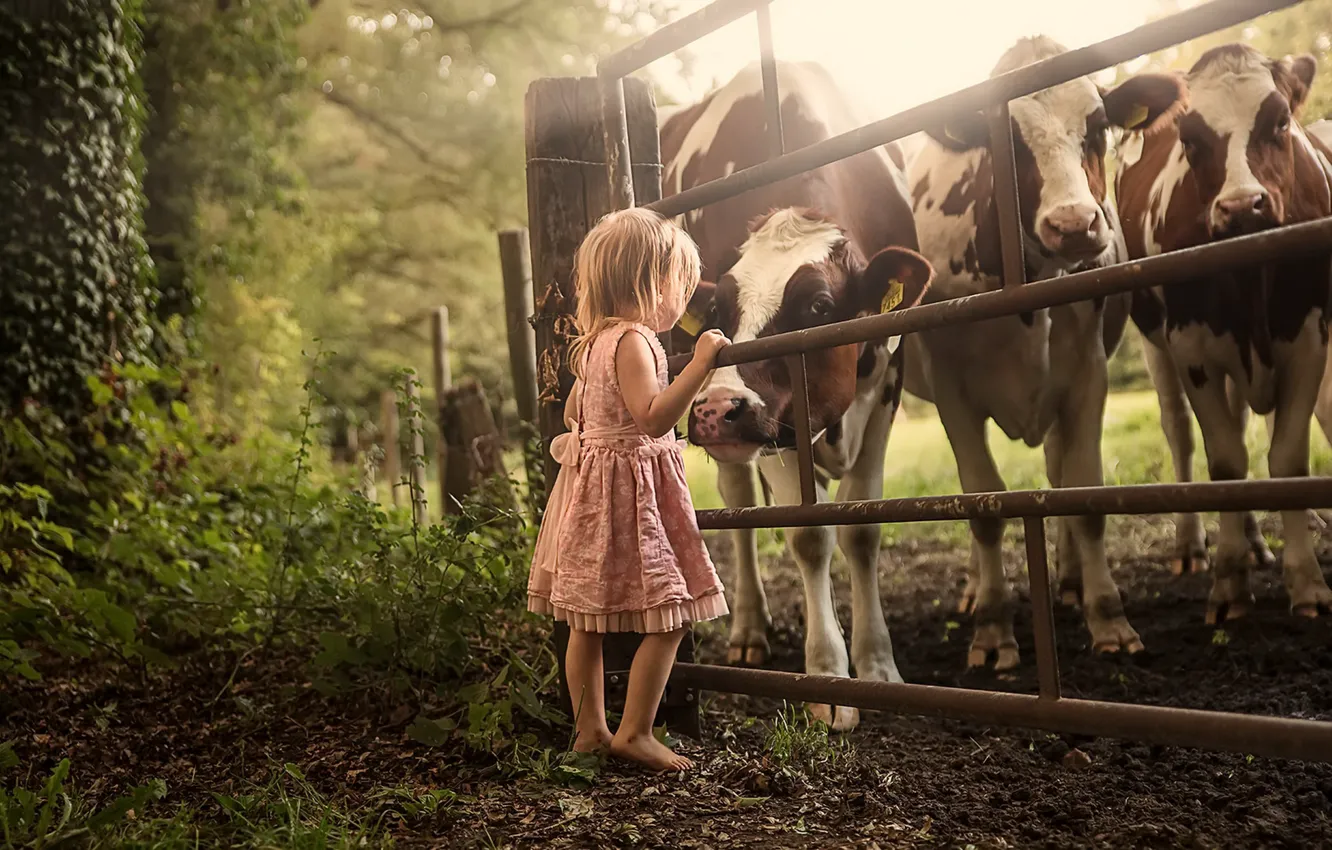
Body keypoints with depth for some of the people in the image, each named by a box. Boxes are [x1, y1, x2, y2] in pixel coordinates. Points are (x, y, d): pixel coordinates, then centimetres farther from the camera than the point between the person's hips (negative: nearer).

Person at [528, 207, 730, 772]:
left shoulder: (594, 343, 11)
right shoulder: (632, 341, -17)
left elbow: (573, 413, 24)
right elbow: (654, 416, -29)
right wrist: (700, 364, -28)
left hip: (591, 481, 10)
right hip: (628, 489, -10)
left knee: (586, 620, 13)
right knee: (669, 618, -3)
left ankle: (589, 728, 23)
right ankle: (634, 733, 1)